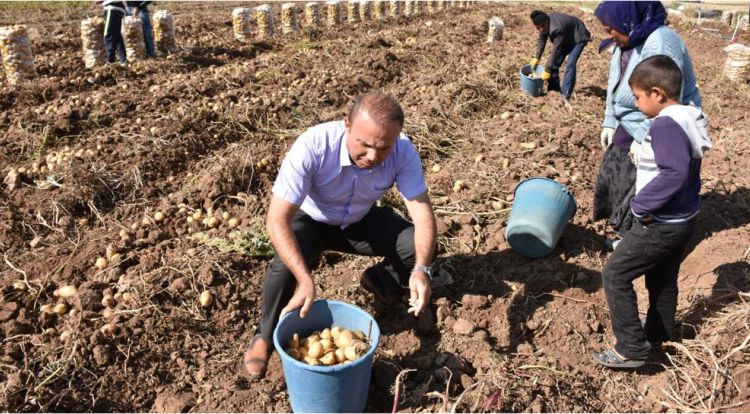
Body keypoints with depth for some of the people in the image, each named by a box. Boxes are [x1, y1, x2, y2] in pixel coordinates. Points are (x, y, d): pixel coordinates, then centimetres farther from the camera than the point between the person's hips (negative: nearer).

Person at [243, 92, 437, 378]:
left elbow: (422, 212, -26)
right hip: (310, 220, -3)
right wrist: (306, 280, -47)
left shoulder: (403, 152, -28)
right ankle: (266, 336, -2)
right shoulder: (312, 147, -38)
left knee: (422, 249, -16)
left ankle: (380, 280, 19)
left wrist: (421, 269, -44)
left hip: (361, 221, 3)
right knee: (286, 266, -33)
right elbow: (277, 220, -38)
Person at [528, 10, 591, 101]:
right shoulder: (544, 24, -16)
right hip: (566, 38, 9)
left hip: (578, 38, -8)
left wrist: (547, 70, -34)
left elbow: (555, 51, -37)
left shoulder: (557, 28, -40)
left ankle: (566, 94, -22)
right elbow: (541, 40, 1)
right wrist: (536, 58, -2)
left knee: (570, 63, -23)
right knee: (555, 62, 4)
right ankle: (554, 90, 16)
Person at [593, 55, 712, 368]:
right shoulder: (690, 119, 5)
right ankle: (659, 334, 45)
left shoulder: (665, 124, -24)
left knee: (615, 275, 0)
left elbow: (675, 172, -35)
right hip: (683, 220, 10)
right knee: (663, 279, 25)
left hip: (660, 225, -10)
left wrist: (642, 204, -28)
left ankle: (631, 348, 4)